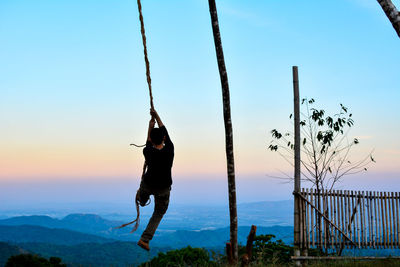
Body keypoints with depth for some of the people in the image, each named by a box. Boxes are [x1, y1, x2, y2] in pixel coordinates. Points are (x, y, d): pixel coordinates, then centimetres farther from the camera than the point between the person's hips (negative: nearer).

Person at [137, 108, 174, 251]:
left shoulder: (148, 152, -23)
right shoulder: (169, 149, -19)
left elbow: (149, 143, 2)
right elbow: (164, 132, -3)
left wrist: (150, 126, 12)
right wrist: (157, 116, 7)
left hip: (148, 185, -1)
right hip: (164, 189, 1)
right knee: (159, 213, 17)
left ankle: (142, 201, 69)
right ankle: (145, 239, 7)